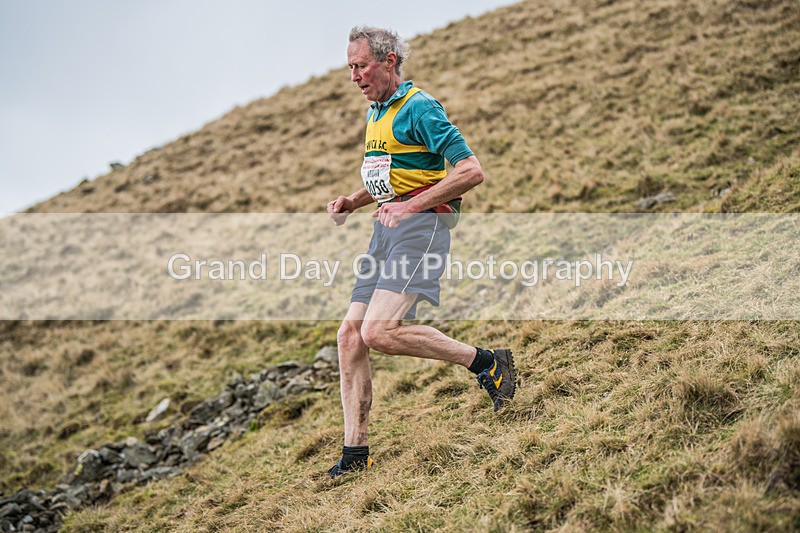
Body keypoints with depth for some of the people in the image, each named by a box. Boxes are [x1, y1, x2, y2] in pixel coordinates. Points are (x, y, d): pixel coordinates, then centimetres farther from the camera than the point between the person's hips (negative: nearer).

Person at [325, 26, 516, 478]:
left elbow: (472, 172, -17)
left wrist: (412, 205, -19)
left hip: (421, 224, -9)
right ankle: (355, 454, 7)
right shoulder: (376, 113, 20)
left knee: (379, 331, -22)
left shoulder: (418, 107, -10)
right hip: (387, 227, 9)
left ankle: (488, 363, -6)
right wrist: (353, 202, 15)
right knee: (350, 335, 1)